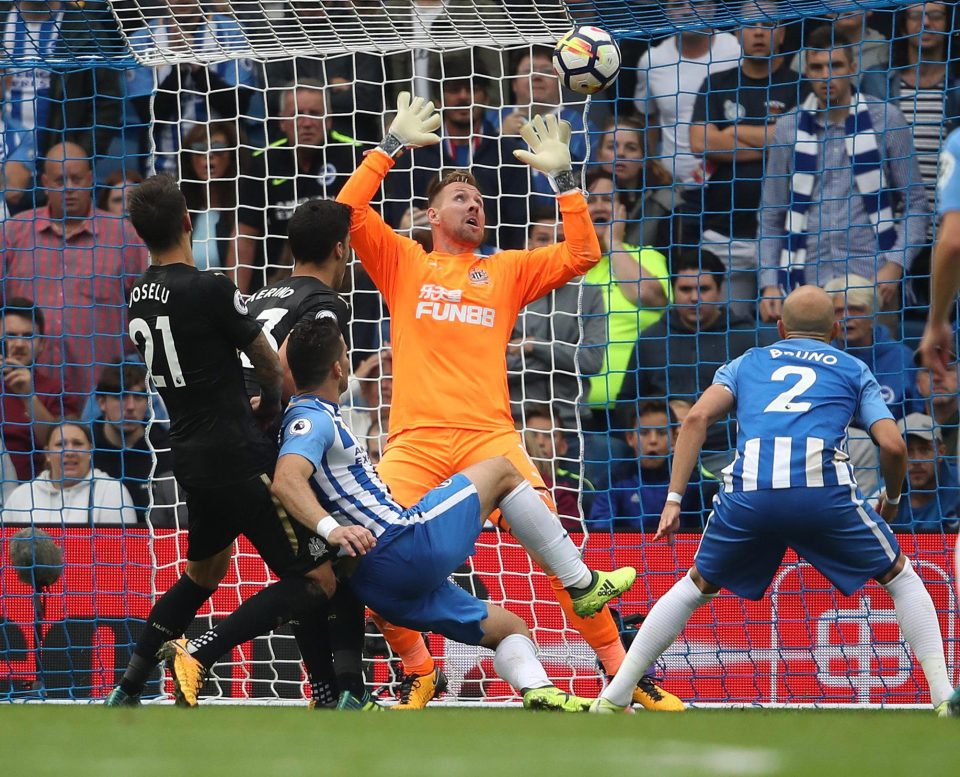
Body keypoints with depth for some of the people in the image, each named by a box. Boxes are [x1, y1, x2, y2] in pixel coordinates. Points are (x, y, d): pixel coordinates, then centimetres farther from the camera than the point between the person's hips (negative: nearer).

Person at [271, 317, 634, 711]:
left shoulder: (307, 418, 17)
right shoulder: (313, 419, -13)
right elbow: (285, 481, -31)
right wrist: (331, 527, -46)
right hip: (409, 545, -10)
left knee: (509, 628, 18)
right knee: (501, 471, 9)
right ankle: (583, 583, 13)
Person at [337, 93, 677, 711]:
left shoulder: (507, 270, 21)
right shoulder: (403, 264, 18)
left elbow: (582, 256, 13)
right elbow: (348, 211, 6)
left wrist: (563, 176, 9)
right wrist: (392, 145, 5)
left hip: (489, 435, 0)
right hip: (415, 440, 0)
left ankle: (622, 673, -10)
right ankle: (419, 674, 6)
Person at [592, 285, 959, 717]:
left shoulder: (746, 364, 28)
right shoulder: (853, 370, 25)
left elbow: (697, 418, 11)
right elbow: (893, 445, 12)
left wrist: (674, 499, 9)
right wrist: (892, 499, 31)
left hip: (749, 494, 1)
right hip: (823, 489, -1)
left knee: (695, 588, 24)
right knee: (902, 579, 19)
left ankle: (612, 700, 20)